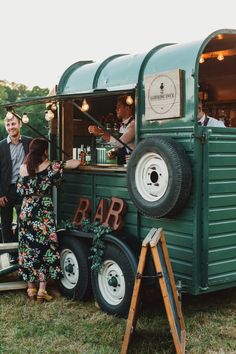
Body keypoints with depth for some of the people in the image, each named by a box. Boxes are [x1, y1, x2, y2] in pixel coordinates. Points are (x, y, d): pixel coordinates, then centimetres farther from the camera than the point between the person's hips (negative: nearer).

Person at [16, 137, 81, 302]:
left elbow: (20, 190, 10)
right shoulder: (51, 166, -8)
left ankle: (31, 288, 18)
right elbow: (76, 163, -5)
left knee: (28, 249, 11)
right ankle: (42, 290, 3)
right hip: (44, 212, -3)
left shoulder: (23, 168, 1)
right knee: (45, 249, 4)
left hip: (26, 212, 3)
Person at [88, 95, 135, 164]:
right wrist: (114, 152, 5)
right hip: (122, 164, 7)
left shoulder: (133, 124, -13)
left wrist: (101, 133, -27)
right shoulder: (122, 126, 16)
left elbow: (120, 143, -25)